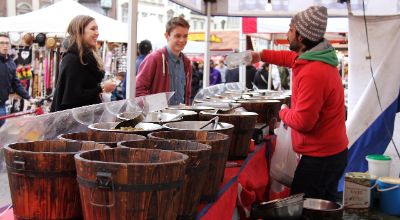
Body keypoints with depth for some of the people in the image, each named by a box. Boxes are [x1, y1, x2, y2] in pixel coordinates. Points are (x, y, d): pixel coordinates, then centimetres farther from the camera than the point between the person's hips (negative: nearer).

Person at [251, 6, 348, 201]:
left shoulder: (313, 73, -26)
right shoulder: (316, 59, 6)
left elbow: (303, 121, -25)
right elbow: (293, 57, 28)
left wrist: (284, 113, -6)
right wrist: (261, 55, 23)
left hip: (319, 158, -10)